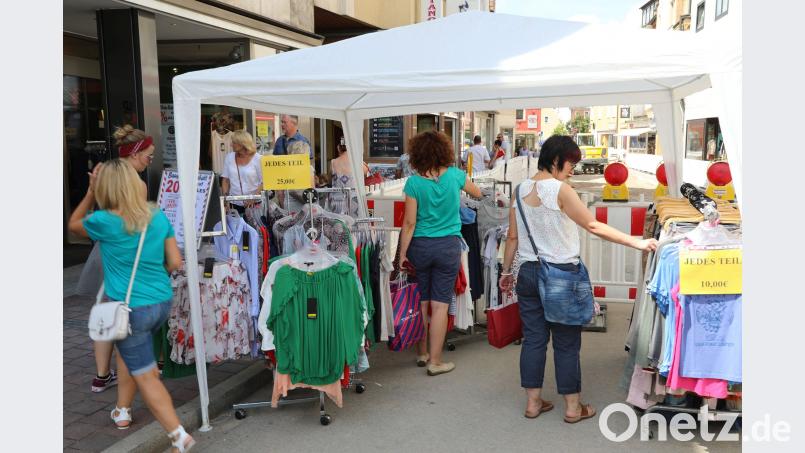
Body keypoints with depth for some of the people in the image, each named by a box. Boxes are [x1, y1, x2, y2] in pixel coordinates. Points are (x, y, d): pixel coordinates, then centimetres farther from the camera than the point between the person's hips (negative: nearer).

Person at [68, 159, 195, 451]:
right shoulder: (158, 217, 1)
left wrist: (90, 193, 11)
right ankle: (122, 411, 41)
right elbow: (175, 263, 3)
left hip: (132, 309, -6)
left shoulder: (104, 221, -12)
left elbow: (73, 225, 11)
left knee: (145, 375, 4)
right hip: (162, 303, 6)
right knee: (127, 350, 30)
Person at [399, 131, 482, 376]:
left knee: (420, 302, 14)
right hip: (448, 246, 0)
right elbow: (478, 194, 15)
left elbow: (409, 223, -9)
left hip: (420, 246, 0)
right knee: (440, 305, 2)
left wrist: (403, 253, -1)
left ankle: (421, 353, 28)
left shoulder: (414, 183, -9)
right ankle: (435, 361, 7)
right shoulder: (455, 175, -5)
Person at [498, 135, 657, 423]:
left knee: (533, 338, 11)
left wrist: (506, 271, 16)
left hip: (529, 273, 6)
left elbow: (512, 236, 8)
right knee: (566, 343, 6)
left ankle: (533, 402, 19)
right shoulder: (560, 190, -14)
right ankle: (573, 407, 17)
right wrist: (635, 242, -11)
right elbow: (593, 226, -16)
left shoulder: (520, 190, 4)